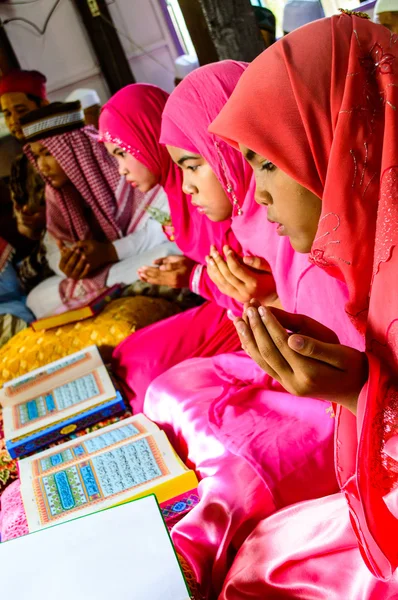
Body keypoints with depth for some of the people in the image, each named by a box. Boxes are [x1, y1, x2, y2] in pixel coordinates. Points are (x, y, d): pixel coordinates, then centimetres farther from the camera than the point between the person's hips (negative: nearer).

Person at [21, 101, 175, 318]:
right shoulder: (55, 190, 4)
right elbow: (55, 249, 2)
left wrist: (110, 251, -27)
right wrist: (68, 264, -22)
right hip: (99, 273, 6)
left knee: (167, 256, -38)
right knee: (38, 299, -9)